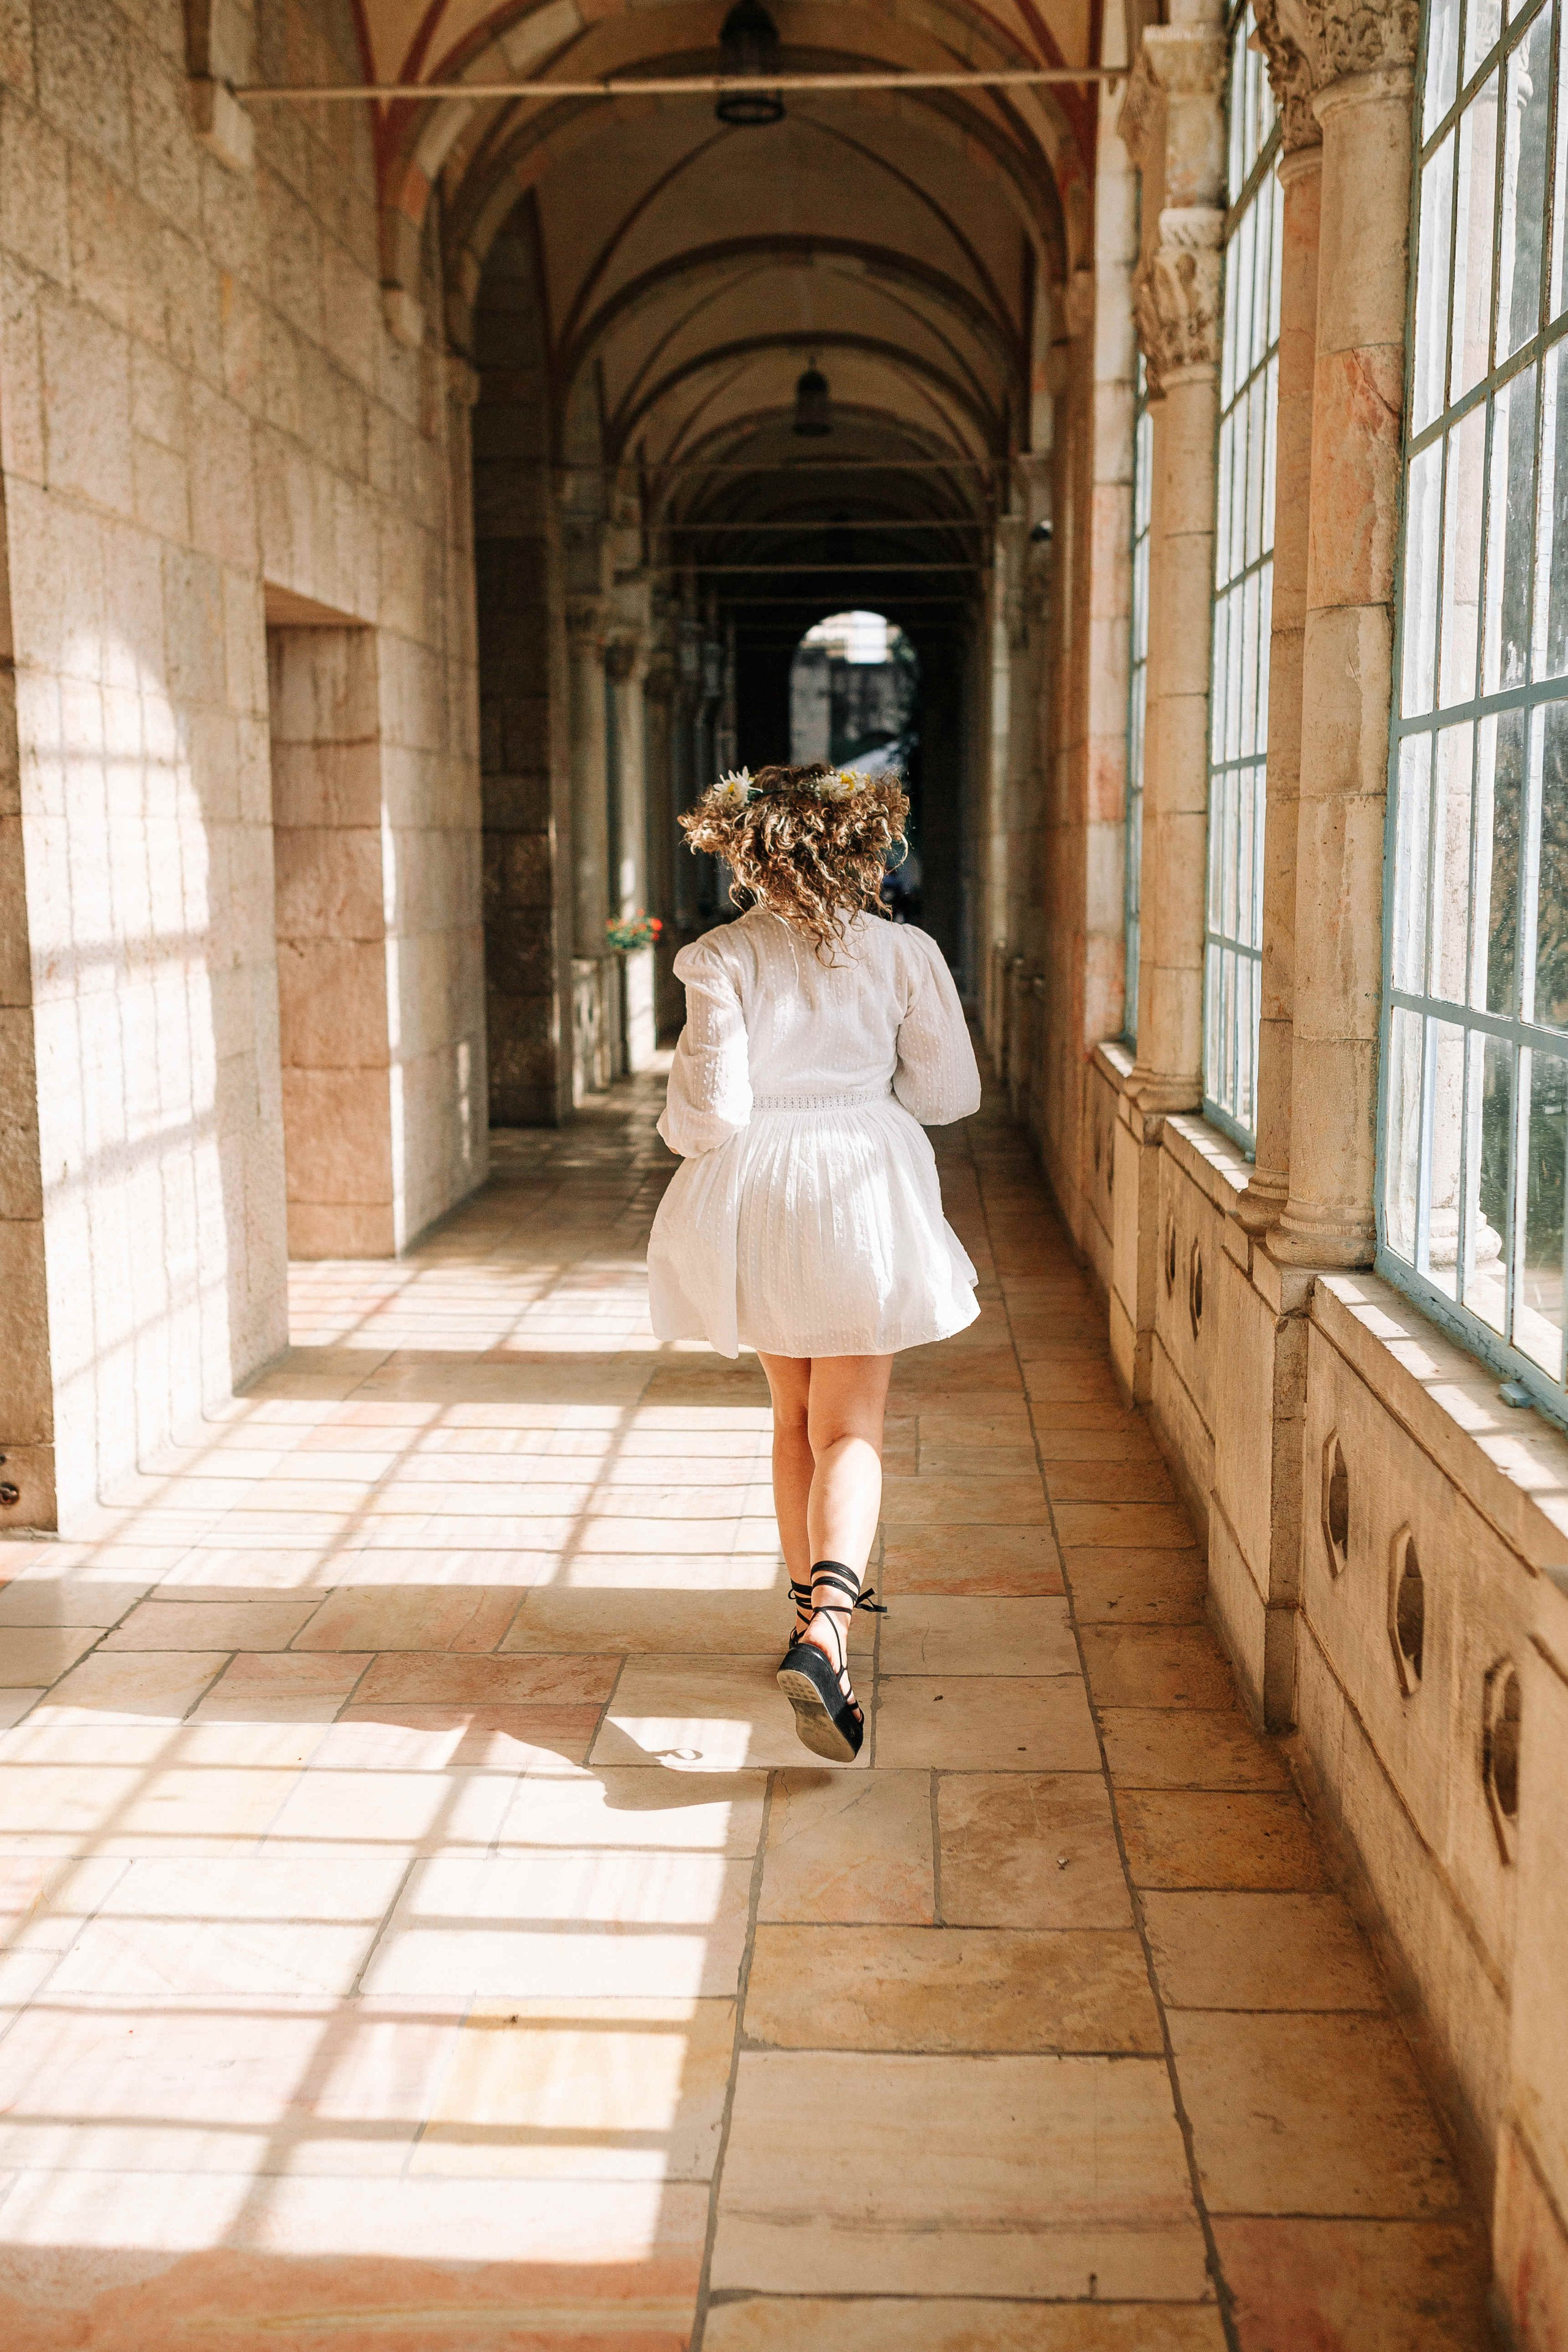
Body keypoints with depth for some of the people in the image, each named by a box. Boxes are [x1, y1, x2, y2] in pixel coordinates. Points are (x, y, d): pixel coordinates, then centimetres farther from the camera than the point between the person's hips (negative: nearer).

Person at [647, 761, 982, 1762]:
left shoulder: (723, 958, -8)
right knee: (851, 1425, 2)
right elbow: (950, 1092, 0)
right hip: (863, 1189, -1)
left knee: (795, 1411, 21)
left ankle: (813, 1599, 32)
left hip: (750, 1198, 1)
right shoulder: (902, 952, -5)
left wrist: (682, 1122, 10)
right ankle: (824, 1631, -19)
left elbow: (713, 1110, -12)